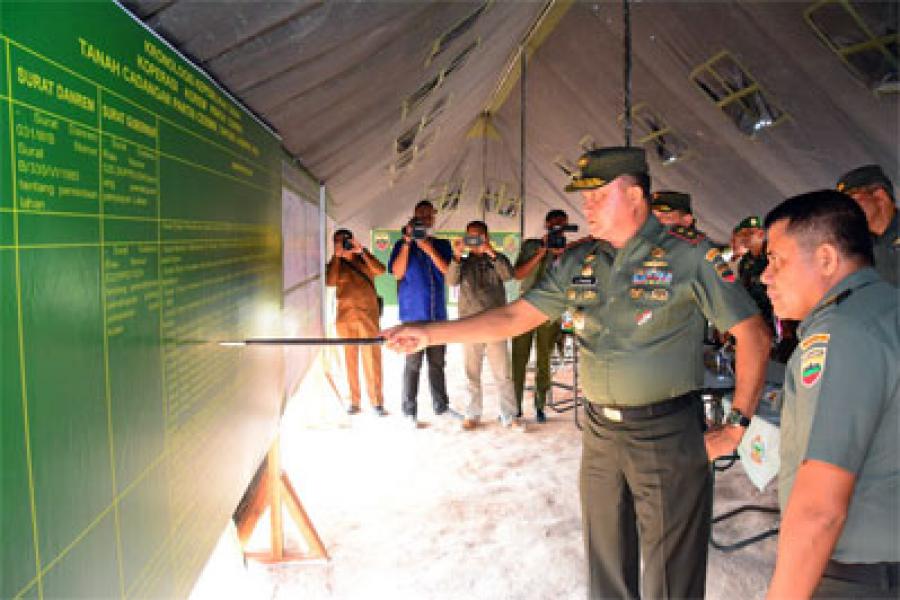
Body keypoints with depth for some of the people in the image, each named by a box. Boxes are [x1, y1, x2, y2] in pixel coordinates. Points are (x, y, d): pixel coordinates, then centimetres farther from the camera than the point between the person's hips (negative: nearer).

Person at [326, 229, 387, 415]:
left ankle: (376, 401, 0)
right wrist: (337, 256, -8)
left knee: (371, 357, -6)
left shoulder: (364, 259, 9)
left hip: (367, 314, -1)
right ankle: (354, 401, 12)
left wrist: (361, 251, -13)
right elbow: (330, 281, -9)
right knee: (350, 357, 5)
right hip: (345, 315, 1)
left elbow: (380, 270, -10)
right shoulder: (335, 263, 10)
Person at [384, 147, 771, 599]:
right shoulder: (577, 262, 5)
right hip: (600, 432, 5)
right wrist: (428, 334, -5)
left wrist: (736, 426, -10)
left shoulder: (690, 256, -10)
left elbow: (753, 335, -8)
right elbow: (515, 316, 2)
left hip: (667, 437, -5)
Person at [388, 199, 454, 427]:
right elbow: (398, 273, -5)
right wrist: (407, 242, -9)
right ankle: (409, 411, 4)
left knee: (438, 362, 10)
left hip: (438, 313, 3)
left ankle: (441, 406, 21)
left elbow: (449, 272, -1)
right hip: (413, 313, -3)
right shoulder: (402, 244, 7)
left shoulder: (442, 245, 13)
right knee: (413, 364, -4)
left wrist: (429, 249, -11)